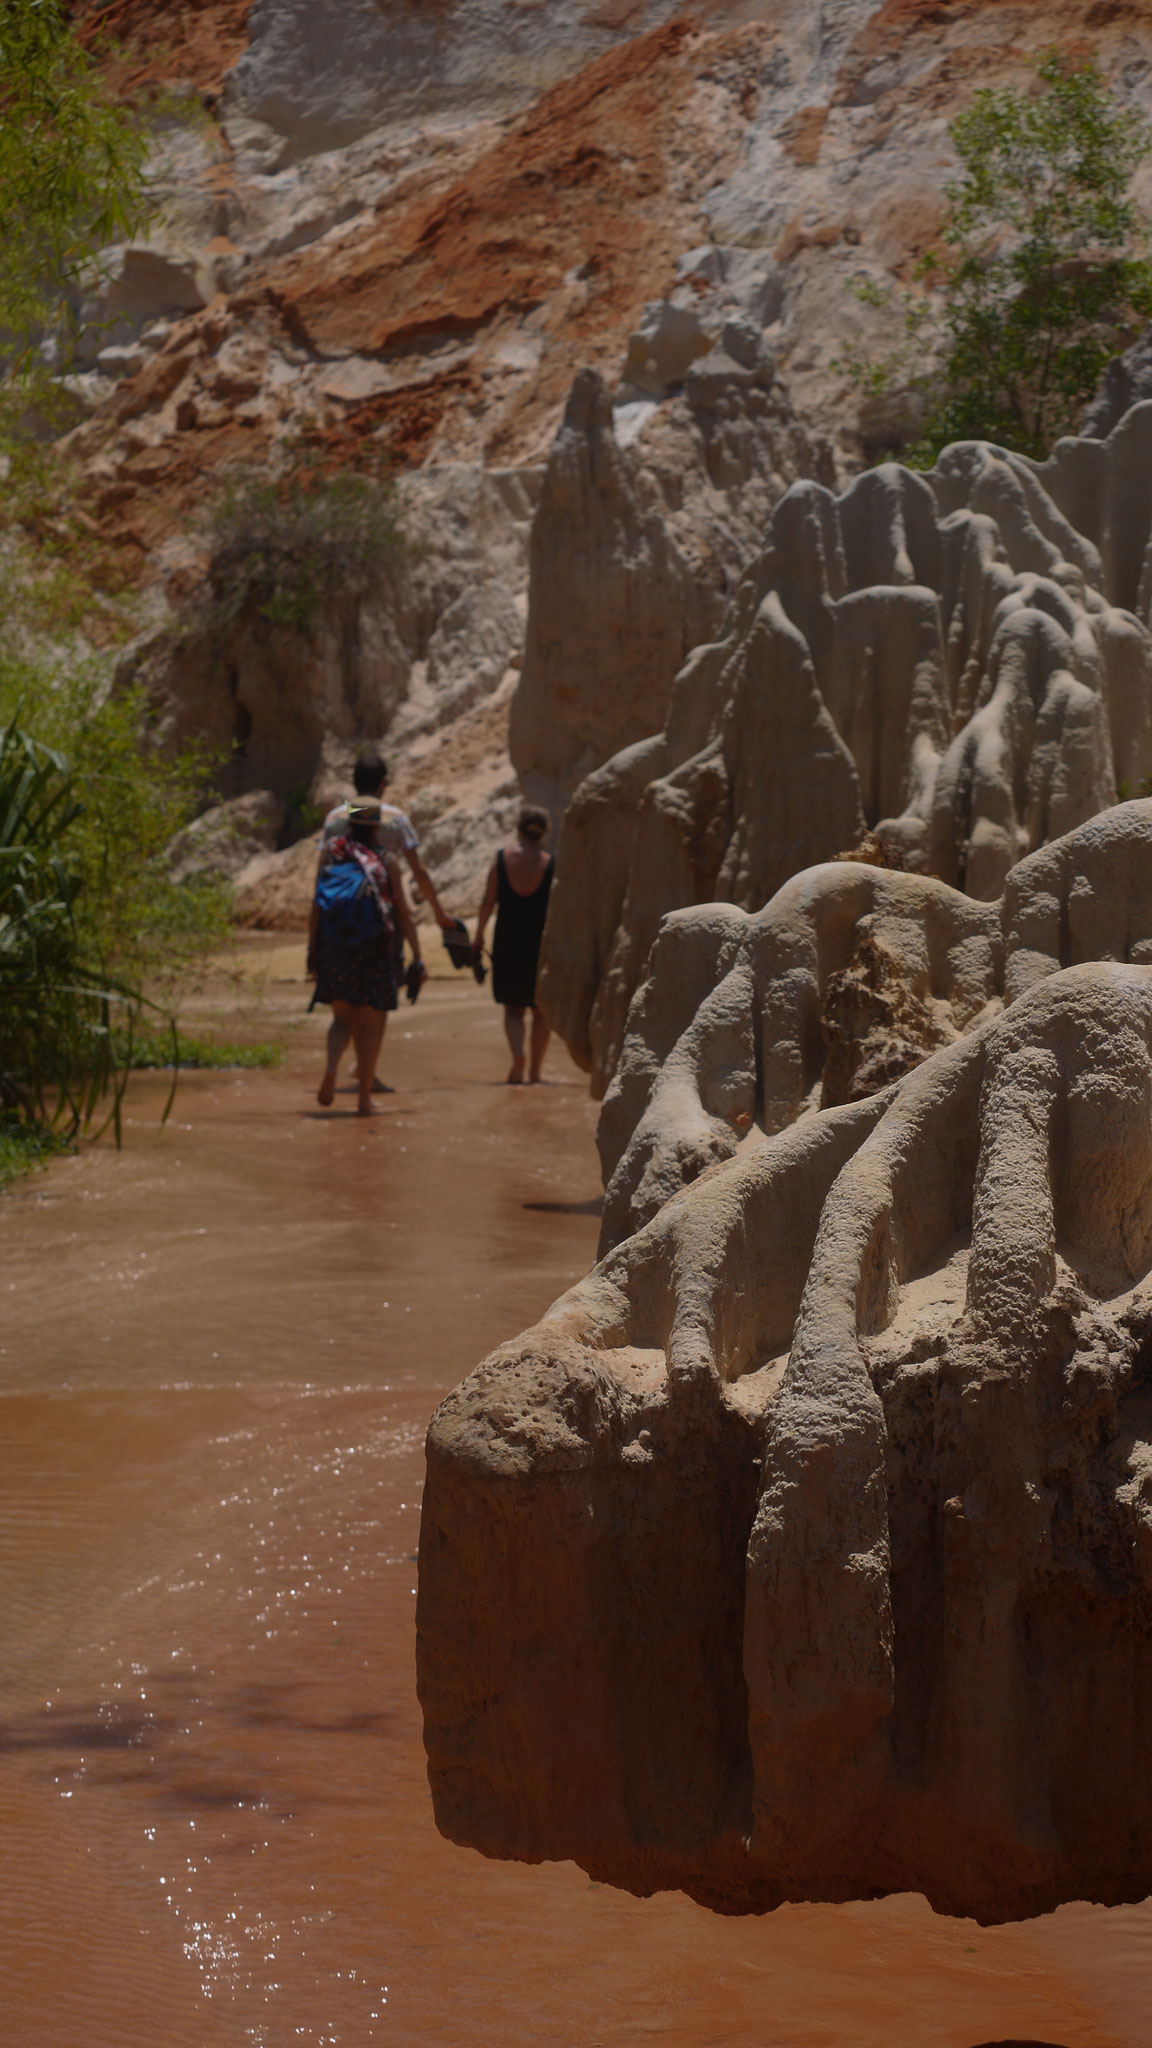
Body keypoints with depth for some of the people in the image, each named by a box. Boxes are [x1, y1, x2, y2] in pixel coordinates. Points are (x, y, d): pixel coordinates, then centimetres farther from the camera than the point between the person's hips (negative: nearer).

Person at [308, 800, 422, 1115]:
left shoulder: (332, 852, 2)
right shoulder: (387, 860, -2)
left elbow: (317, 903, 2)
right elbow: (404, 913, -3)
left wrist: (312, 947, 8)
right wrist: (417, 956, 1)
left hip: (335, 947, 2)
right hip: (374, 949, -2)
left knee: (343, 1018, 14)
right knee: (372, 1023, 9)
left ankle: (331, 1068, -16)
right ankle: (364, 1097, 9)